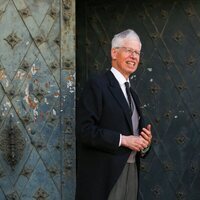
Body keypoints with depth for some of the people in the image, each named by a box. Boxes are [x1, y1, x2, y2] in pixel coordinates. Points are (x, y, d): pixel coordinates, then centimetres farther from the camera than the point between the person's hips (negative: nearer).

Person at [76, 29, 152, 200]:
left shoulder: (133, 95, 19)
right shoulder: (97, 85, -6)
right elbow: (85, 129, -16)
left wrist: (145, 143, 2)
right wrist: (122, 140, -17)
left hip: (131, 171, 7)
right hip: (105, 174, -7)